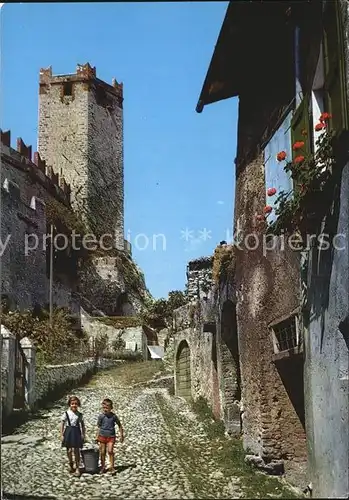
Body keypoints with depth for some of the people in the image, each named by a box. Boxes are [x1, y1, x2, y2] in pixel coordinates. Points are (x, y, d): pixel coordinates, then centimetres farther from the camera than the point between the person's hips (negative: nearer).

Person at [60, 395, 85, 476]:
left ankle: (77, 468, 8)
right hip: (68, 432, 0)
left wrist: (83, 434, 1)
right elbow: (62, 424, 1)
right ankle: (71, 465, 27)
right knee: (69, 450, 5)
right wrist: (62, 435, -3)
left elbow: (82, 425, 6)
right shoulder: (66, 413, -1)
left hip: (76, 432, 0)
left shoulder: (79, 415, 3)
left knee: (76, 450, 0)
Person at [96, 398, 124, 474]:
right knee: (102, 452, 6)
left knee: (110, 451, -13)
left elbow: (120, 426, 5)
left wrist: (121, 435, 5)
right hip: (102, 436, 1)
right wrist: (97, 437, 3)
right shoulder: (101, 416, -4)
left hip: (111, 436, -1)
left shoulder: (114, 416, -6)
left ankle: (112, 467, -4)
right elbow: (98, 427, 5)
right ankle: (103, 467, 20)